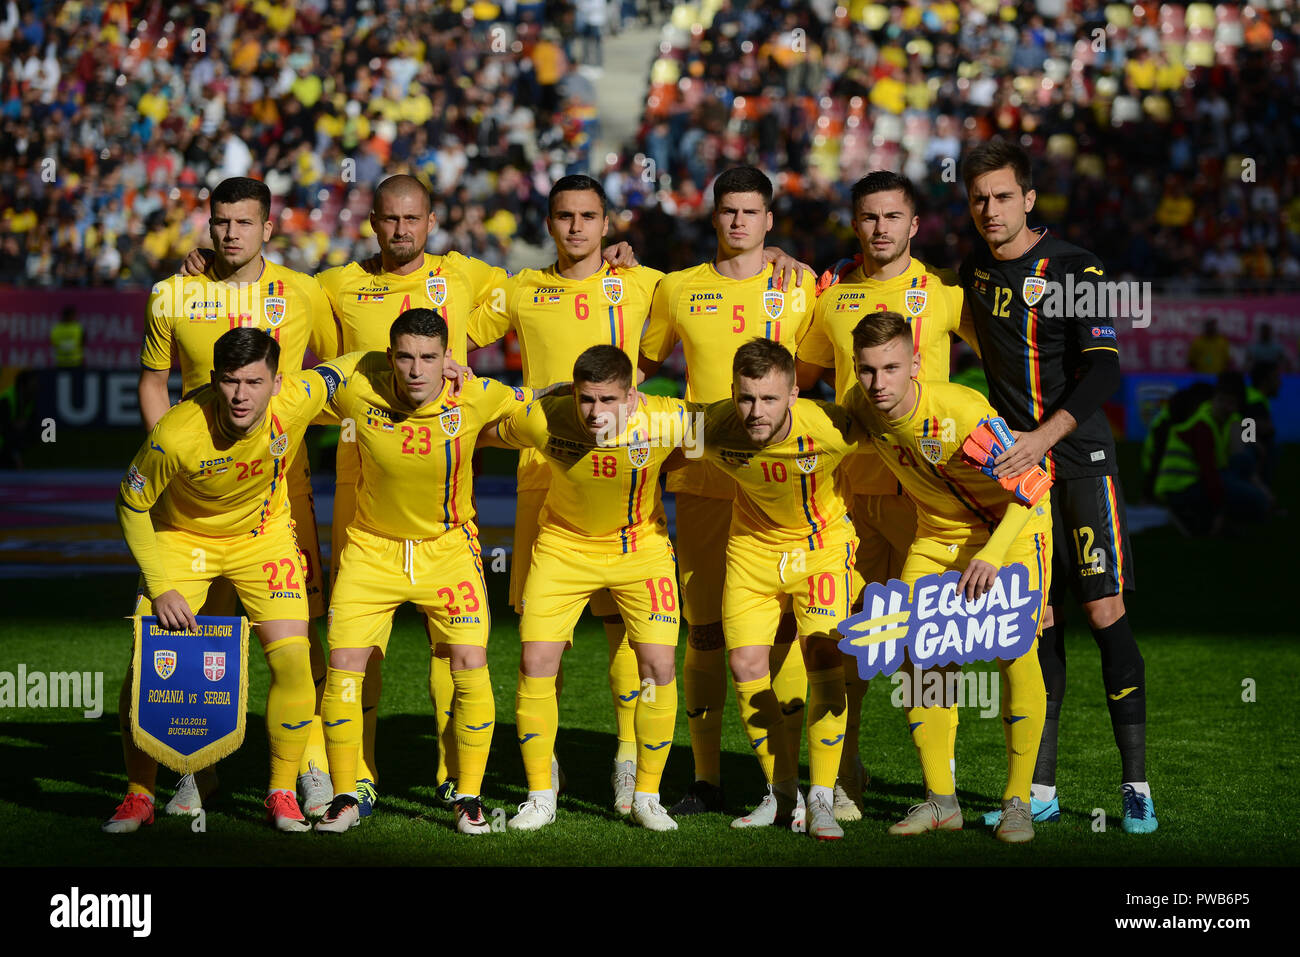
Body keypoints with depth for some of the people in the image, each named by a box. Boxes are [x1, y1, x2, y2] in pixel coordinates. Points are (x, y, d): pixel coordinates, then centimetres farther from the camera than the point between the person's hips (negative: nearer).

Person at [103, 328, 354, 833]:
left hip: (263, 536, 2)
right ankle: (138, 796, 10)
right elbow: (131, 505, -17)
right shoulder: (176, 434, -34)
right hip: (180, 538, -2)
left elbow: (345, 367, -4)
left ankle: (282, 793, 6)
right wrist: (160, 588, -19)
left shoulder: (297, 399, -28)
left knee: (293, 661, -12)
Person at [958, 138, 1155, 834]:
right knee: (1035, 622, 4)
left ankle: (1136, 786, -2)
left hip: (1080, 460, -5)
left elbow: (1104, 369, -15)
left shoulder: (1074, 269, -8)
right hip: (1012, 464, 5)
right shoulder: (974, 271, 9)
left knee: (1105, 613, -7)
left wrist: (1045, 435, -26)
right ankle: (1040, 790, 8)